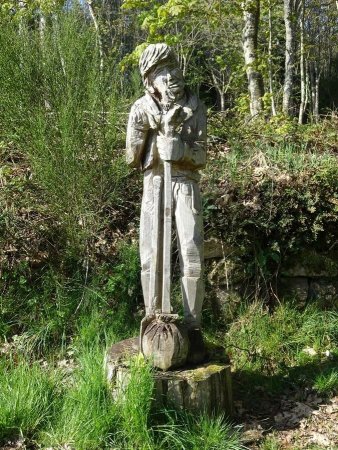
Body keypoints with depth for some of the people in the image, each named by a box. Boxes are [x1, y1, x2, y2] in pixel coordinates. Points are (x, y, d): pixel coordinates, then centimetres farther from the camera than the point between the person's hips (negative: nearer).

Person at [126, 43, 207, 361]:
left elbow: (200, 156, -5)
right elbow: (132, 159, -1)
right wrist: (140, 128, -14)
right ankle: (153, 321, 17)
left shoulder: (194, 107, -2)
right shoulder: (141, 109, 0)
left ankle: (192, 327, 4)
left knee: (192, 259, -8)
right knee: (150, 259, 1)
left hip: (186, 185, -1)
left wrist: (179, 148, -24)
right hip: (154, 185, 1)